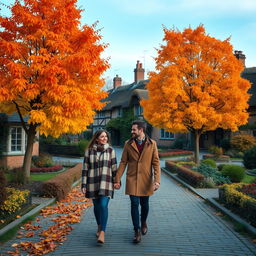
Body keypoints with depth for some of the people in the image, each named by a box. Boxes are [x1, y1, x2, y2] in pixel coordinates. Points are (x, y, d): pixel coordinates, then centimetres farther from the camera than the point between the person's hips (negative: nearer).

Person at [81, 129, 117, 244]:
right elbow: (85, 168, 2)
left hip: (106, 182, -1)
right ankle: (99, 227, 34)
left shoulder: (110, 150, 1)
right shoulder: (89, 150, 1)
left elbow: (114, 167, 5)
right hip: (92, 183, 2)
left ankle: (102, 232, -13)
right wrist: (84, 184, -1)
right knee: (96, 206, 13)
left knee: (103, 205, -15)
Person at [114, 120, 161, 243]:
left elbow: (156, 163, -4)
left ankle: (143, 223, 40)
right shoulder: (128, 144, 1)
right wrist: (117, 180, -1)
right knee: (134, 204, -2)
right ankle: (137, 231, 10)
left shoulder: (152, 144, -2)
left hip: (146, 180, 0)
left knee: (144, 204, 12)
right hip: (132, 179, 0)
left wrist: (157, 180, -14)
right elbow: (123, 162, 2)